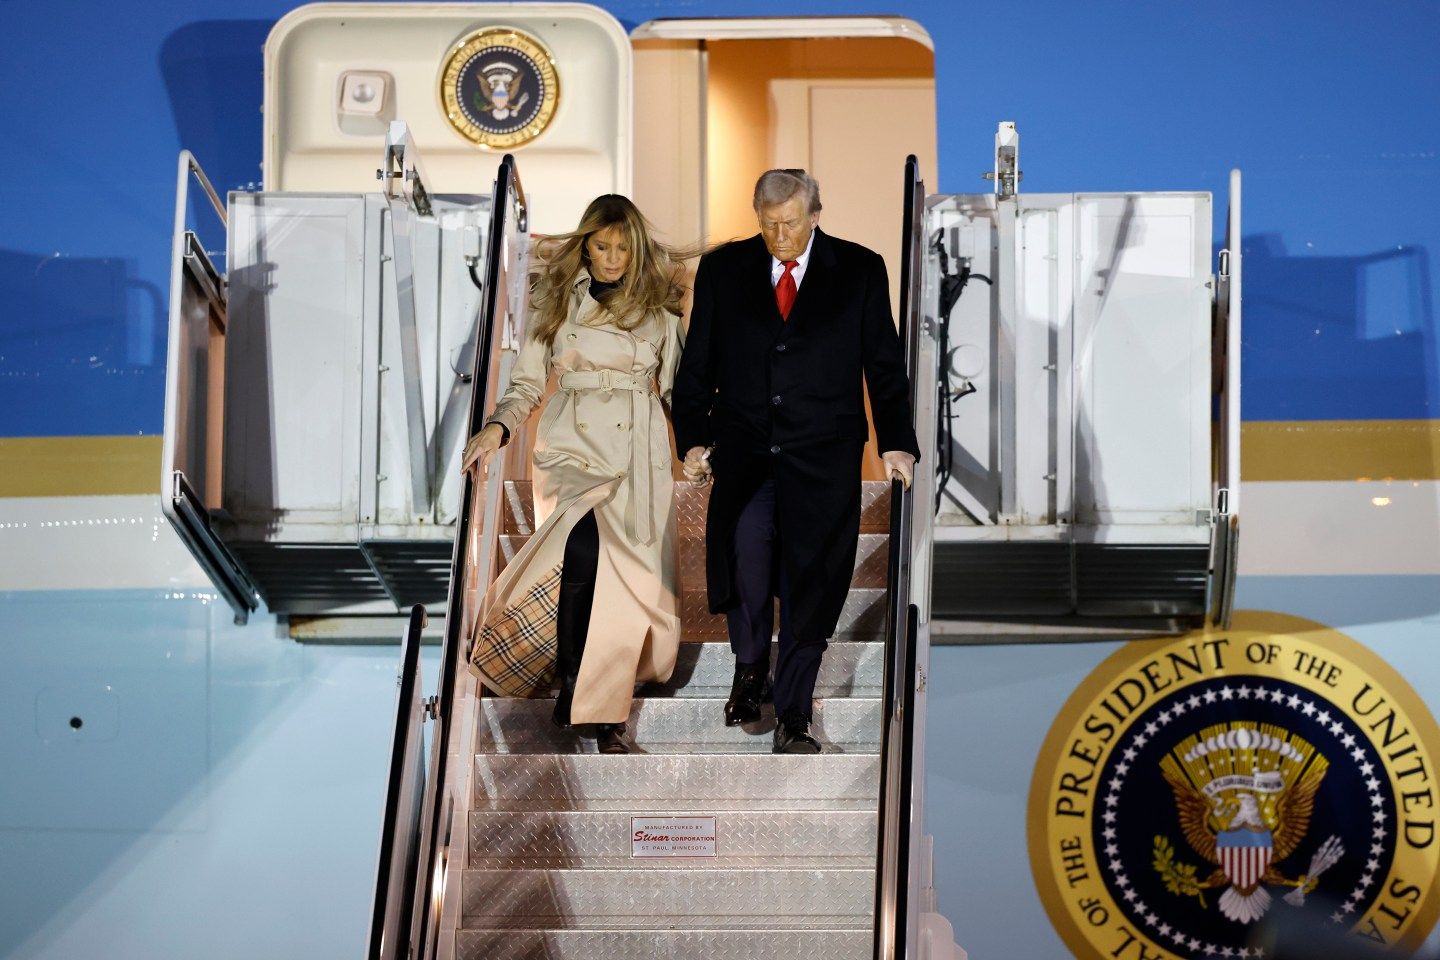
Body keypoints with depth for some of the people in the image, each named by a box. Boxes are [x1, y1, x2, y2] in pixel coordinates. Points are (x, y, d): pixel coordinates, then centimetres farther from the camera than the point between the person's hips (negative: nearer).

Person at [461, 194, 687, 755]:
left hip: (638, 456, 1)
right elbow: (526, 383, 7)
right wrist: (497, 428, -9)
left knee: (630, 576, -9)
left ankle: (607, 715, -1)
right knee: (583, 547, -26)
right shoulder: (556, 301, 8)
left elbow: (677, 387, 13)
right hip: (572, 446, -1)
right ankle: (571, 676, -11)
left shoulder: (657, 308, 10)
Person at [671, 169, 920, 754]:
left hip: (823, 459, 0)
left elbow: (884, 362, 6)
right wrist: (693, 439, -1)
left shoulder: (861, 271, 5)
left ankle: (792, 718, 11)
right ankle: (750, 667, 4)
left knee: (811, 582, -3)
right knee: (747, 547, -23)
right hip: (743, 450, 0)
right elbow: (696, 365, 10)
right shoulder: (722, 270, 8)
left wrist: (895, 442, -4)